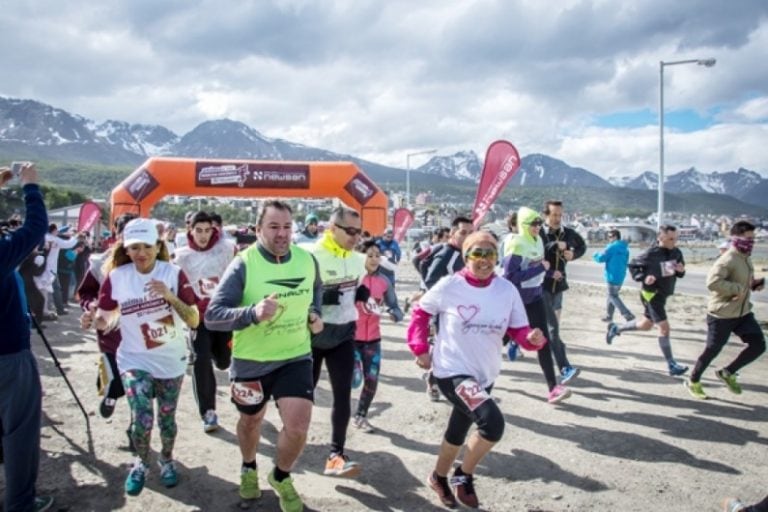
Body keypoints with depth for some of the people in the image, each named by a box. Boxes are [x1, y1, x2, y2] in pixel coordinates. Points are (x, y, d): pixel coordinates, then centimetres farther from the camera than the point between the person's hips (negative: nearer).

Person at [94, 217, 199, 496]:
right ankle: (141, 463, 19)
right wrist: (99, 320, -22)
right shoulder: (116, 277, -10)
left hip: (171, 360, 0)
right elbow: (103, 317, 2)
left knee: (167, 418, 14)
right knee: (142, 421, -12)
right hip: (134, 359, 0)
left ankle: (166, 460, 43)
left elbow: (194, 320, -16)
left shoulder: (174, 273, -12)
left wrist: (171, 297, -31)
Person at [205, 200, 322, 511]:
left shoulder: (307, 260, -7)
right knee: (251, 421, 21)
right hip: (250, 361, -1)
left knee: (298, 427, -10)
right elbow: (212, 316, -22)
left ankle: (281, 477, 23)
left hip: (295, 358, 2)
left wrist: (315, 314, -1)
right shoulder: (243, 265, -19)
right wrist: (252, 313, -38)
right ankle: (249, 468, 54)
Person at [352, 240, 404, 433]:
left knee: (372, 380, 3)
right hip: (351, 336, -3)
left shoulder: (384, 281, -2)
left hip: (373, 338, 3)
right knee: (354, 379, -9)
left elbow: (397, 311, -3)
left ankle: (361, 416, 26)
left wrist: (392, 313, -24)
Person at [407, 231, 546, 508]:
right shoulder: (450, 285, -15)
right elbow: (420, 311, -1)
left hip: (485, 374, 5)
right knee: (493, 423, -25)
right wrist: (420, 348, -5)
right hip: (452, 370, -5)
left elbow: (518, 330, -3)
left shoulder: (507, 290, -6)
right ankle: (463, 476, 3)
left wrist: (533, 338, -24)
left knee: (458, 431, 24)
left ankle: (439, 477, 52)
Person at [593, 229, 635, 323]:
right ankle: (609, 316, 23)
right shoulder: (625, 248, 12)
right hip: (621, 276, 9)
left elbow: (601, 258, -13)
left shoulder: (612, 247, -14)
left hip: (613, 276, -8)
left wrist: (595, 255, 6)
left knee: (613, 296, -2)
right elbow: (625, 261, 20)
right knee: (612, 295, 17)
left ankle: (628, 315, -10)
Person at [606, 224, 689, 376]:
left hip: (663, 294, 8)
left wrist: (681, 270, -12)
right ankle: (672, 365, 0)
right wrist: (643, 277, -23)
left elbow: (680, 271, 12)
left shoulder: (676, 253, -2)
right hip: (652, 294, -8)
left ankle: (615, 329, 41)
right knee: (664, 328, -9)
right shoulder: (651, 253, -19)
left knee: (646, 325, 21)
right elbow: (633, 265, -8)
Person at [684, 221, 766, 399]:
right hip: (722, 315, -8)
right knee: (712, 351, 3)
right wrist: (738, 289, -30)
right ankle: (693, 382, 24)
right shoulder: (728, 260, -21)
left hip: (743, 312, 8)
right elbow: (712, 282, -35)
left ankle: (727, 373, 21)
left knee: (758, 345, 2)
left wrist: (755, 284, 5)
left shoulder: (746, 259, 9)